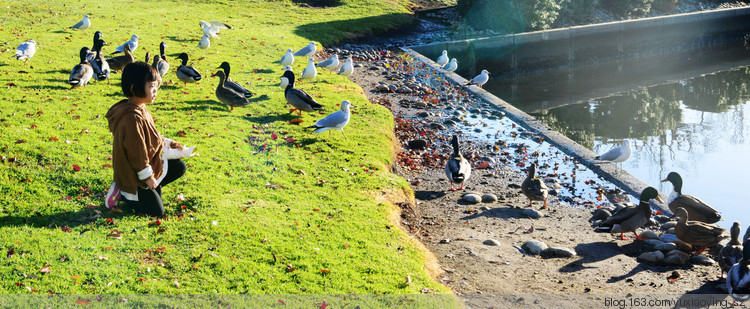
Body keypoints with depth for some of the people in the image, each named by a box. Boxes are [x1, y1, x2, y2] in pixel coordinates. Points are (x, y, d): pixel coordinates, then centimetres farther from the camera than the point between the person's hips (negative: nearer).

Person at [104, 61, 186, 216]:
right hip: (134, 175, -10)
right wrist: (147, 177, -18)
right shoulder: (132, 118, -30)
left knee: (180, 167, 13)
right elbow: (136, 152, -26)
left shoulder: (140, 110, 3)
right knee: (156, 211, -5)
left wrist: (169, 144, 11)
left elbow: (153, 138, 18)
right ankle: (125, 193, 9)